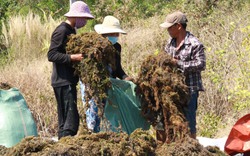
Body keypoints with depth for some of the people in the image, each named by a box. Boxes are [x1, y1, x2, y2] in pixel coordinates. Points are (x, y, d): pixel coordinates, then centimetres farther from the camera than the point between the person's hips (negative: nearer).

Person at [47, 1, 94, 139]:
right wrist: (72, 57, -27)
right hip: (63, 82, -10)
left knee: (65, 120, 11)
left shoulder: (71, 30, 17)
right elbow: (51, 55, -19)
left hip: (69, 81, 10)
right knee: (71, 119, -14)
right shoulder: (61, 31, -13)